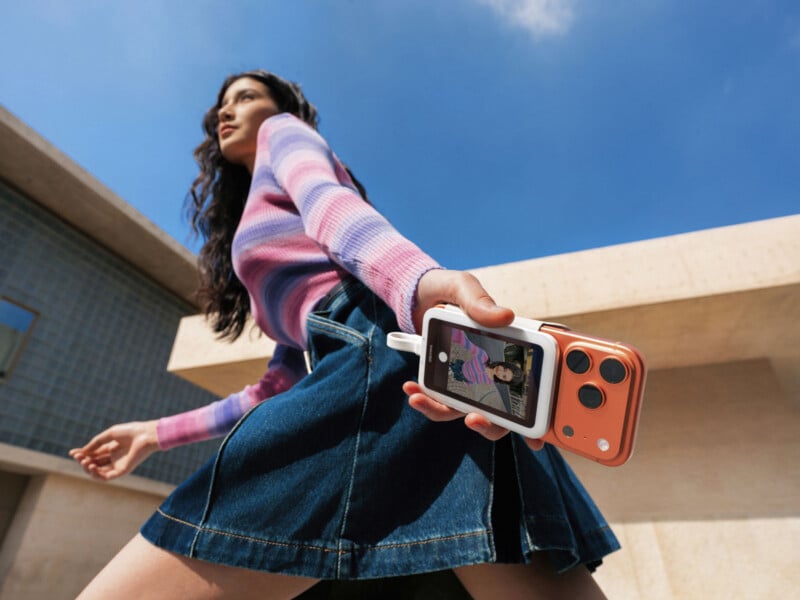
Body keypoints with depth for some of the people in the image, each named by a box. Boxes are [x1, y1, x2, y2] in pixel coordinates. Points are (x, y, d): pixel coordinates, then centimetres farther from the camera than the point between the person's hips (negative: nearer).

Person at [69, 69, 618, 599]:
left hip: (383, 351, -9)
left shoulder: (285, 135, 22)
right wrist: (158, 433, 39)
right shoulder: (275, 266, 41)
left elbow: (326, 200, -6)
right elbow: (281, 384, 33)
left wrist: (423, 284, -28)